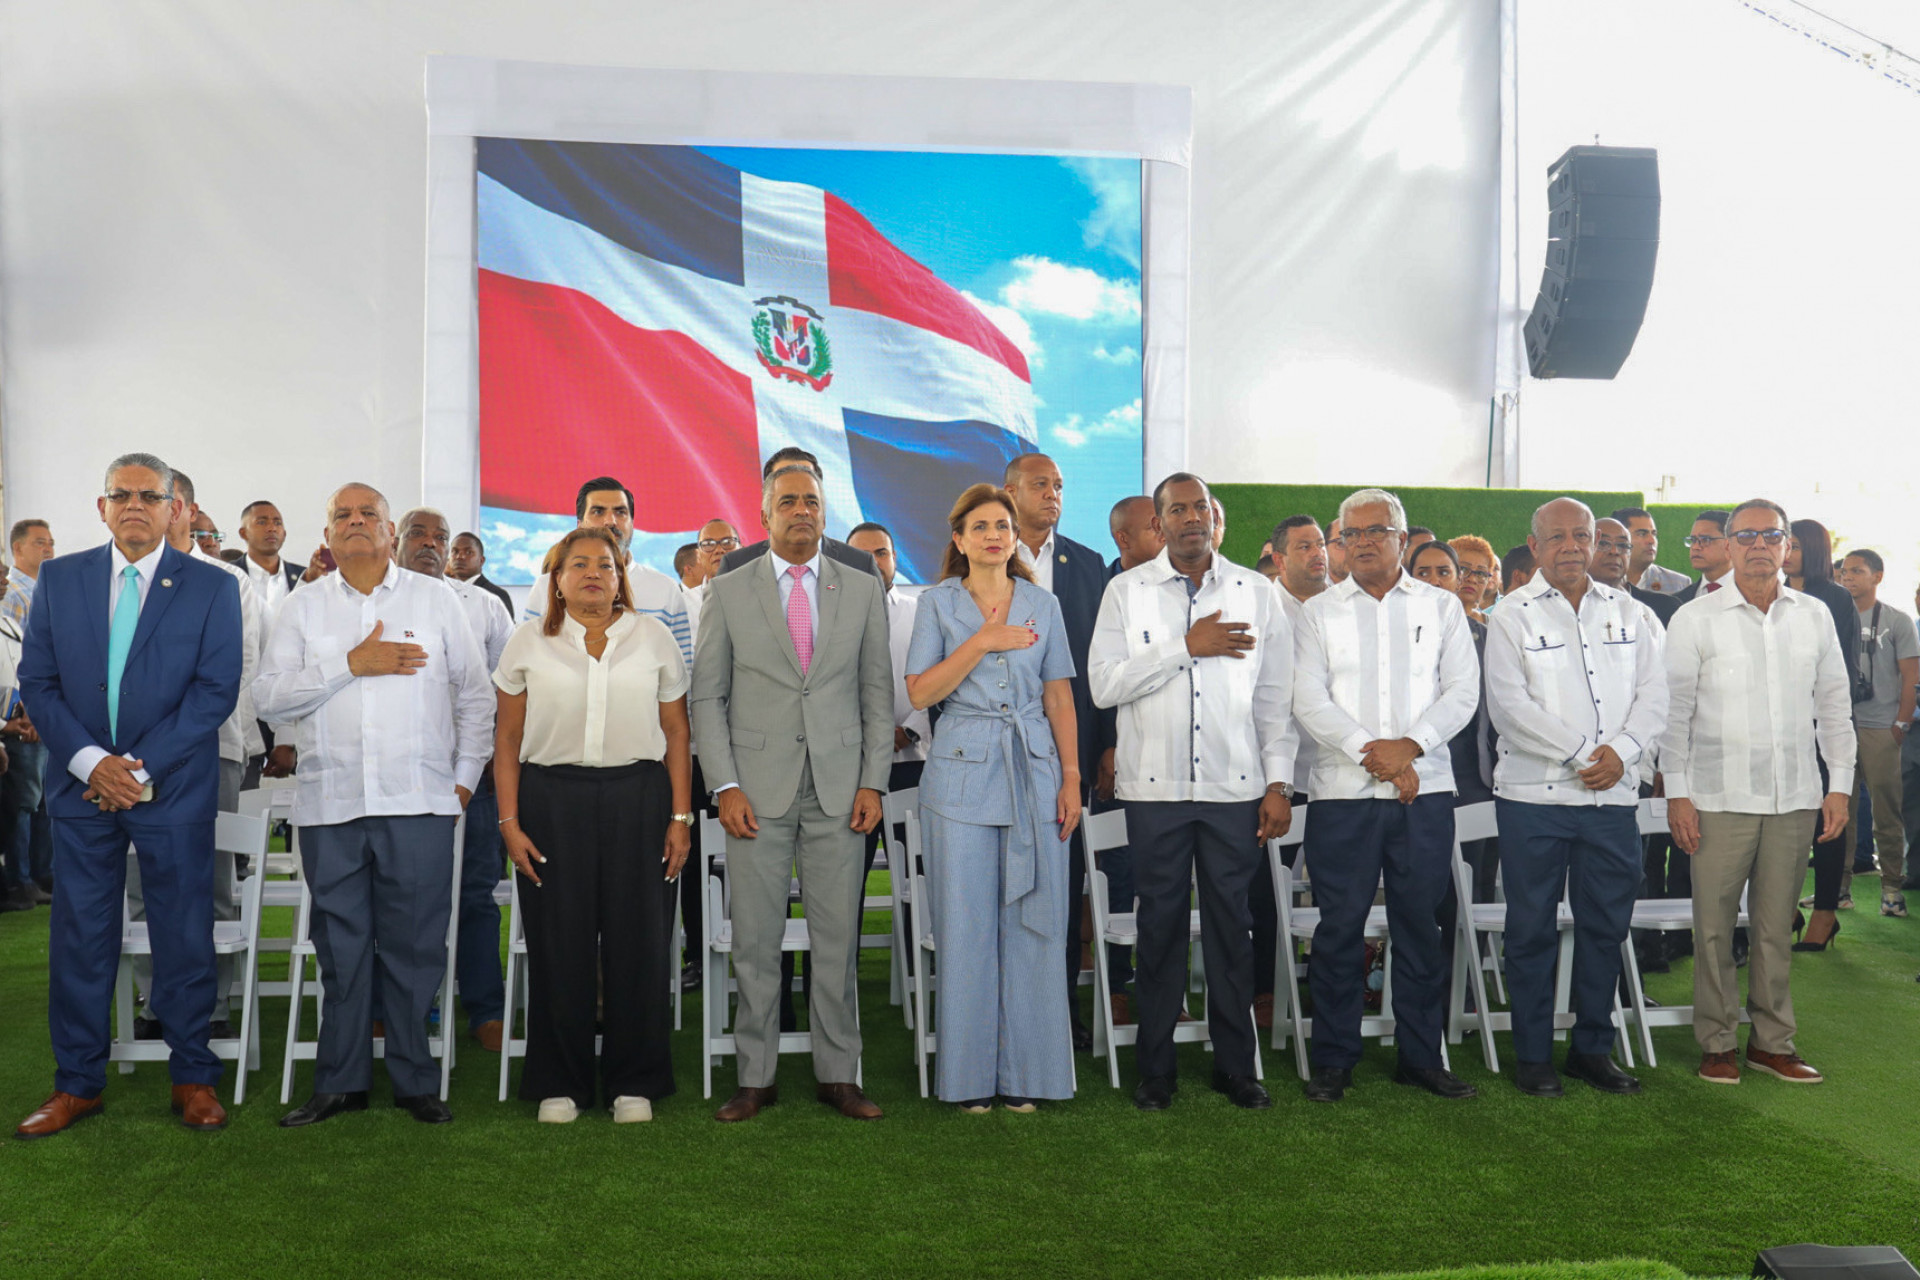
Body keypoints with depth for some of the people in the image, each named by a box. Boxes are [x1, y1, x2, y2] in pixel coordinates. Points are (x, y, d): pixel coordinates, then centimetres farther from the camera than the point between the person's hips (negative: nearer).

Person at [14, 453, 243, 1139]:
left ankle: (192, 1077, 18)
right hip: (81, 784, 2)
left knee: (184, 936, 5)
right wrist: (91, 762, -10)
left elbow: (216, 690, -6)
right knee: (79, 936, 8)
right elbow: (37, 681, 4)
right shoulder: (58, 578, 8)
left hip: (174, 791, -2)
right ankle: (77, 1083, 22)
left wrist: (143, 768, -13)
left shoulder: (212, 587, 0)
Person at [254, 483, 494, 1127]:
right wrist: (350, 664, -9)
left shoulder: (436, 599, 9)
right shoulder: (303, 607, 11)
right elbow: (268, 695, 0)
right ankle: (341, 1082, 20)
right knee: (341, 946, 8)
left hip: (419, 804, -1)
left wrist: (465, 778, 5)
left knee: (416, 945, 2)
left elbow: (475, 695, 11)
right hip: (330, 805, 1)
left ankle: (415, 1080, 14)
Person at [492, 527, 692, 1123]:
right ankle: (560, 1084, 18)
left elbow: (677, 732, 8)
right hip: (551, 800, 0)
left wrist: (680, 816, 2)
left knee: (638, 940, 2)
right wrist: (509, 821, 0)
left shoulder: (654, 637, 9)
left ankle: (634, 1083, 16)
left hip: (638, 797, 0)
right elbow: (507, 738, 8)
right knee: (559, 944, 3)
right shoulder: (529, 642, 8)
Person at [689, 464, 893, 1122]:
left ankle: (838, 1075, 17)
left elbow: (878, 692, 9)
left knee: (838, 938, 5)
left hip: (839, 793, 1)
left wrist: (873, 782, 0)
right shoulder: (727, 591, 6)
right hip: (757, 790, -1)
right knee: (755, 941, 3)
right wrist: (725, 786, -5)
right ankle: (756, 1078, 16)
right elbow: (707, 695, 4)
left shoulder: (862, 589, 10)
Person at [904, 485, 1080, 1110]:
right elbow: (920, 691, -4)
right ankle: (969, 1076, 12)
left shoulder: (1042, 604, 11)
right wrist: (982, 643, -11)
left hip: (1033, 774, 2)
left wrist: (1071, 777, 3)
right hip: (963, 772, -1)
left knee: (1031, 921, 3)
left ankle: (1025, 1071, 14)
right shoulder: (938, 602, 6)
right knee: (966, 924, 1)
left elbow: (1059, 696, 9)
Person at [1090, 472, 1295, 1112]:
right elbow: (1104, 685, -7)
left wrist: (1279, 783, 2)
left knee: (1232, 924, 6)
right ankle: (1156, 1068, 18)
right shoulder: (1126, 591, 4)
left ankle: (1236, 1065, 21)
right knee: (1160, 924, 6)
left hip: (1236, 787, 1)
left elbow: (1275, 698, 8)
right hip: (1155, 788, -1)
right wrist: (1186, 646, -12)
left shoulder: (1258, 593, 8)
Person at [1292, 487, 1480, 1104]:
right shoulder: (1319, 611, 8)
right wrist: (1368, 750, -13)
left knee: (1421, 926, 7)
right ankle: (1333, 1060, 12)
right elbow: (1308, 699, -2)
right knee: (1339, 926, 1)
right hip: (1342, 791, -1)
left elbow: (1463, 691, 2)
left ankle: (1421, 1057, 19)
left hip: (1425, 789, 1)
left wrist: (1409, 745, -12)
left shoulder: (1442, 607, 12)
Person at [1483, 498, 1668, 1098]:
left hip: (1613, 797, 4)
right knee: (1532, 929, 2)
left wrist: (1622, 751, -10)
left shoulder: (1630, 613, 13)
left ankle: (1593, 1048, 23)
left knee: (1606, 925, 9)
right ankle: (1533, 1055, 13)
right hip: (1534, 795, -3)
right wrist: (1582, 754, -13)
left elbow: (1654, 694, 7)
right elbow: (1510, 706, -9)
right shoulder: (1512, 616, 1)